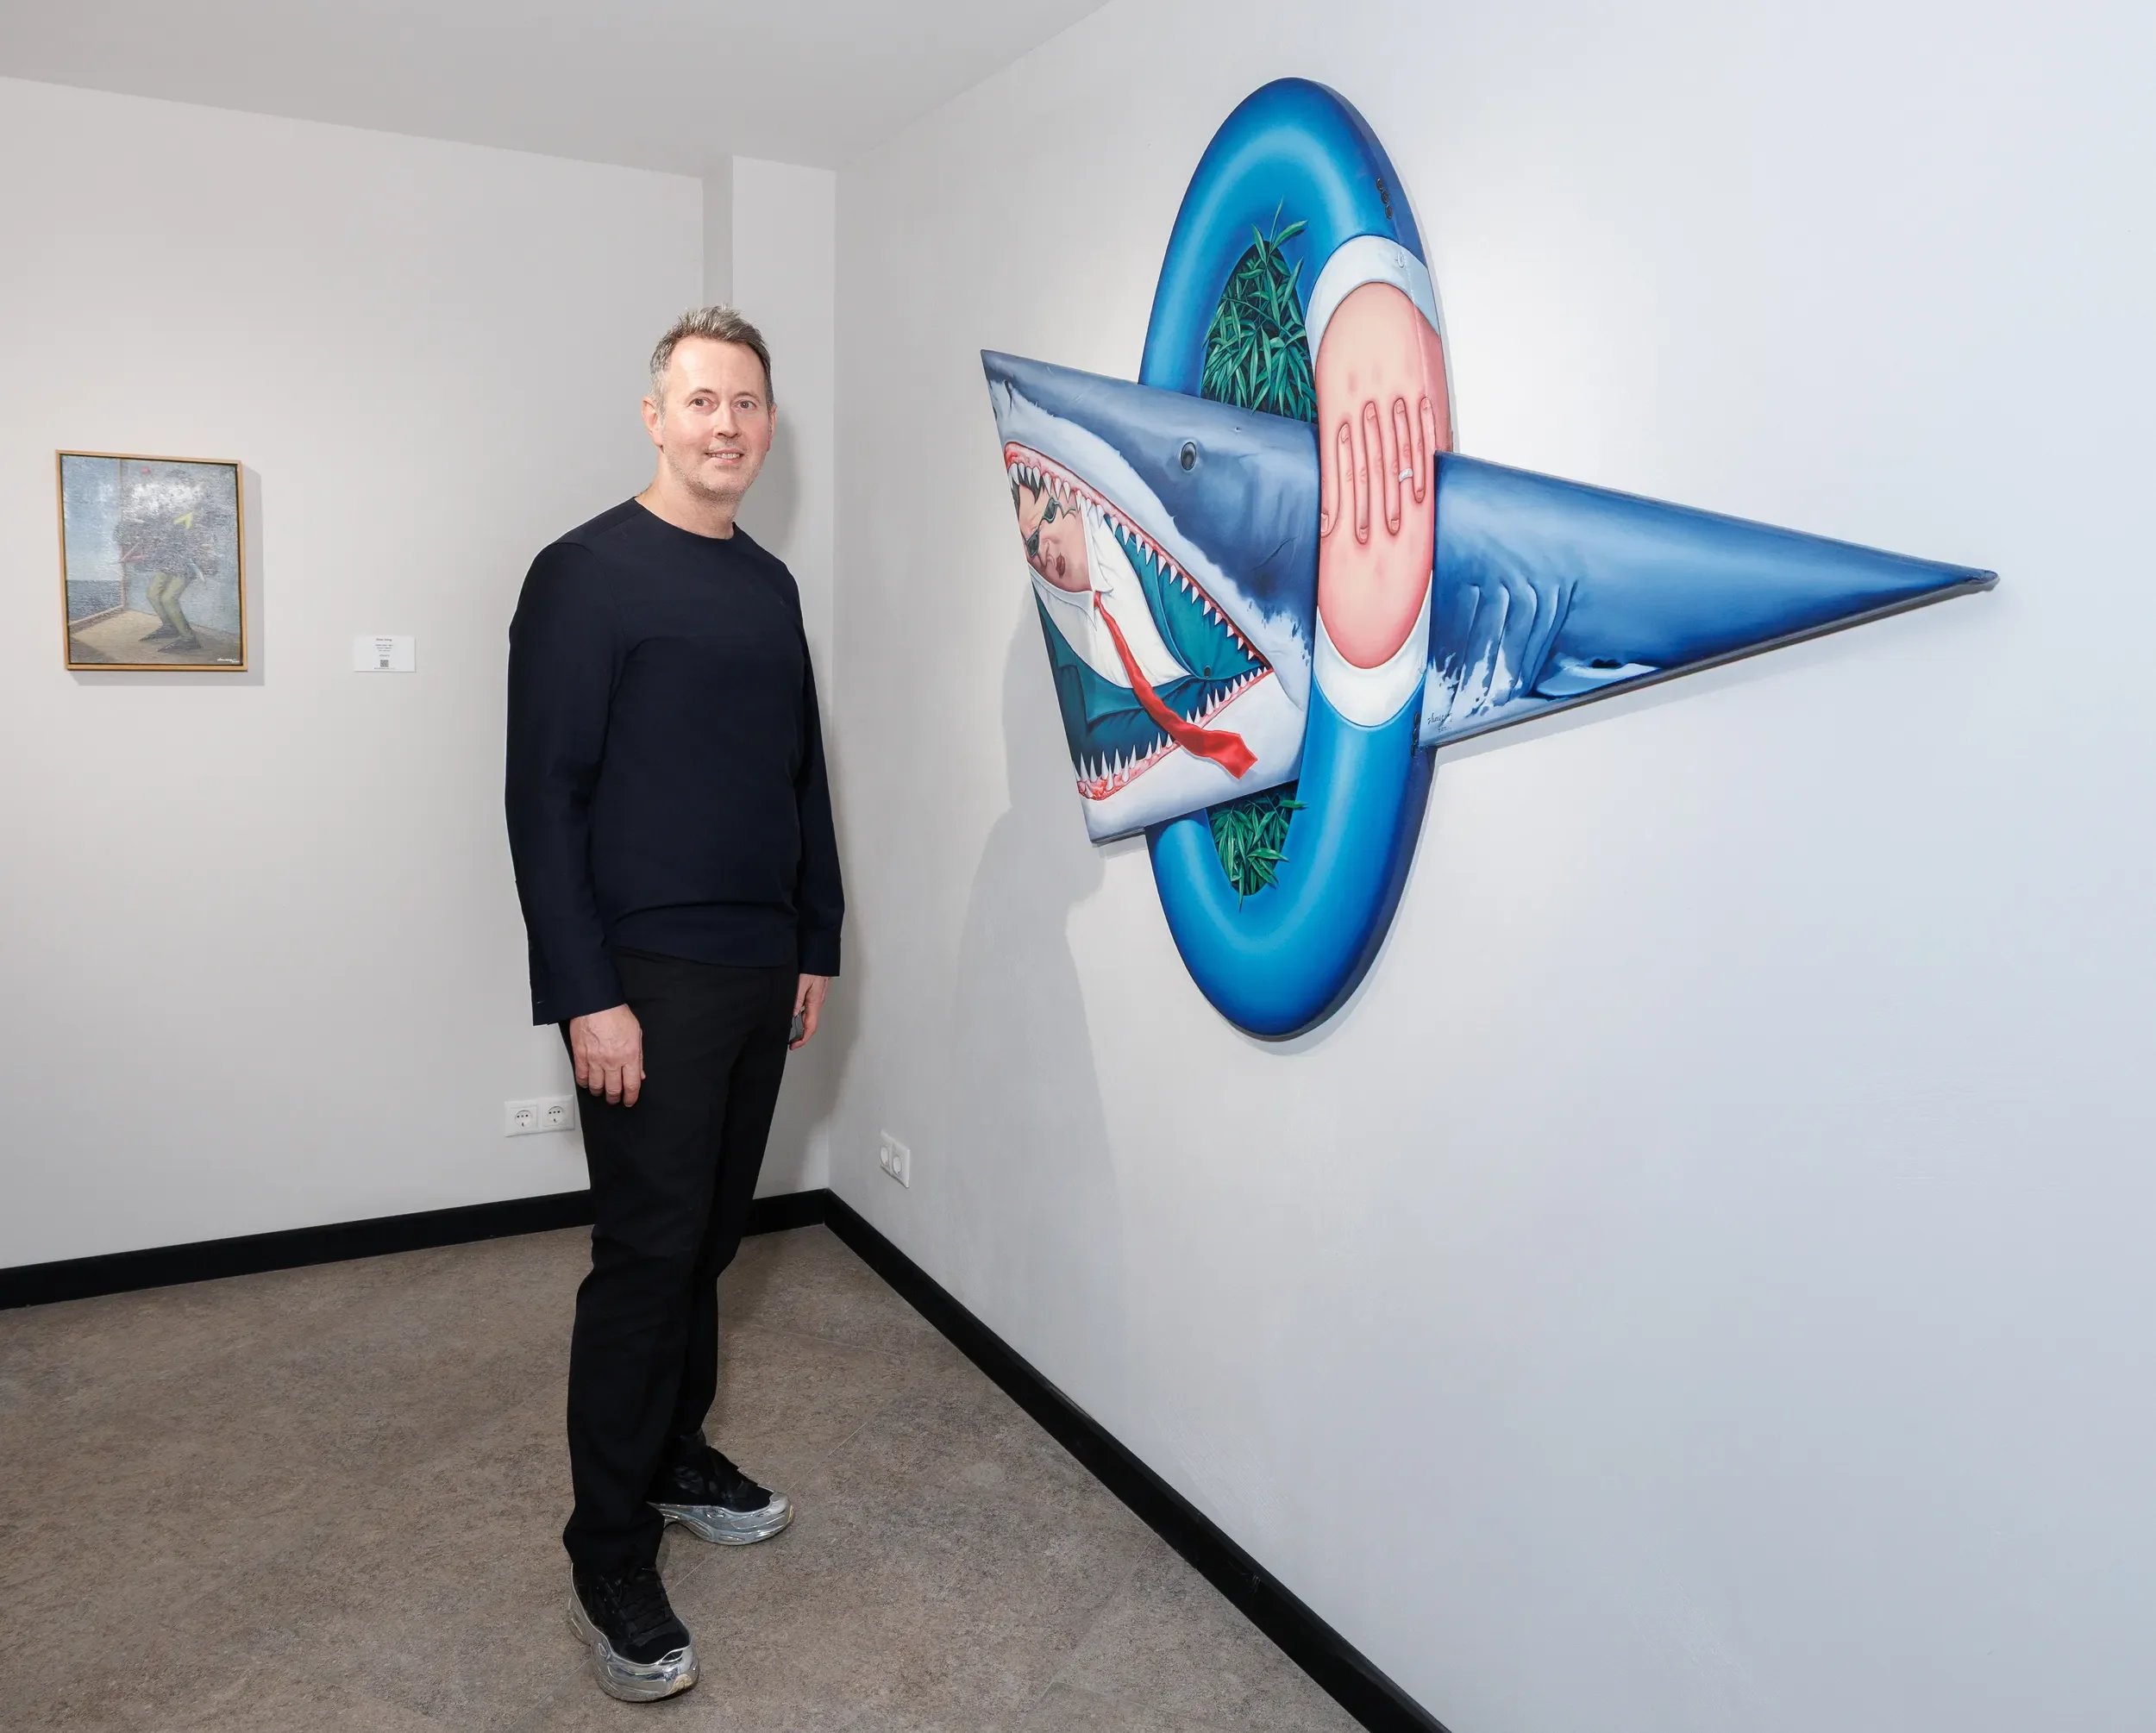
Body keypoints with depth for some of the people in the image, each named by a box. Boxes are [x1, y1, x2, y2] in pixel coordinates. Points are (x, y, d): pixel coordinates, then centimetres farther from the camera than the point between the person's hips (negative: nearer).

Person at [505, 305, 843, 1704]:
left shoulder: (770, 585, 13)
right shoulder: (587, 576, -8)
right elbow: (545, 798, -12)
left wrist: (818, 945, 14)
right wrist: (587, 993, -17)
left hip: (761, 973, 6)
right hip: (647, 980, -6)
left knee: (711, 1236, 15)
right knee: (649, 1256, -3)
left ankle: (677, 1457, 34)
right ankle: (610, 1567, 10)